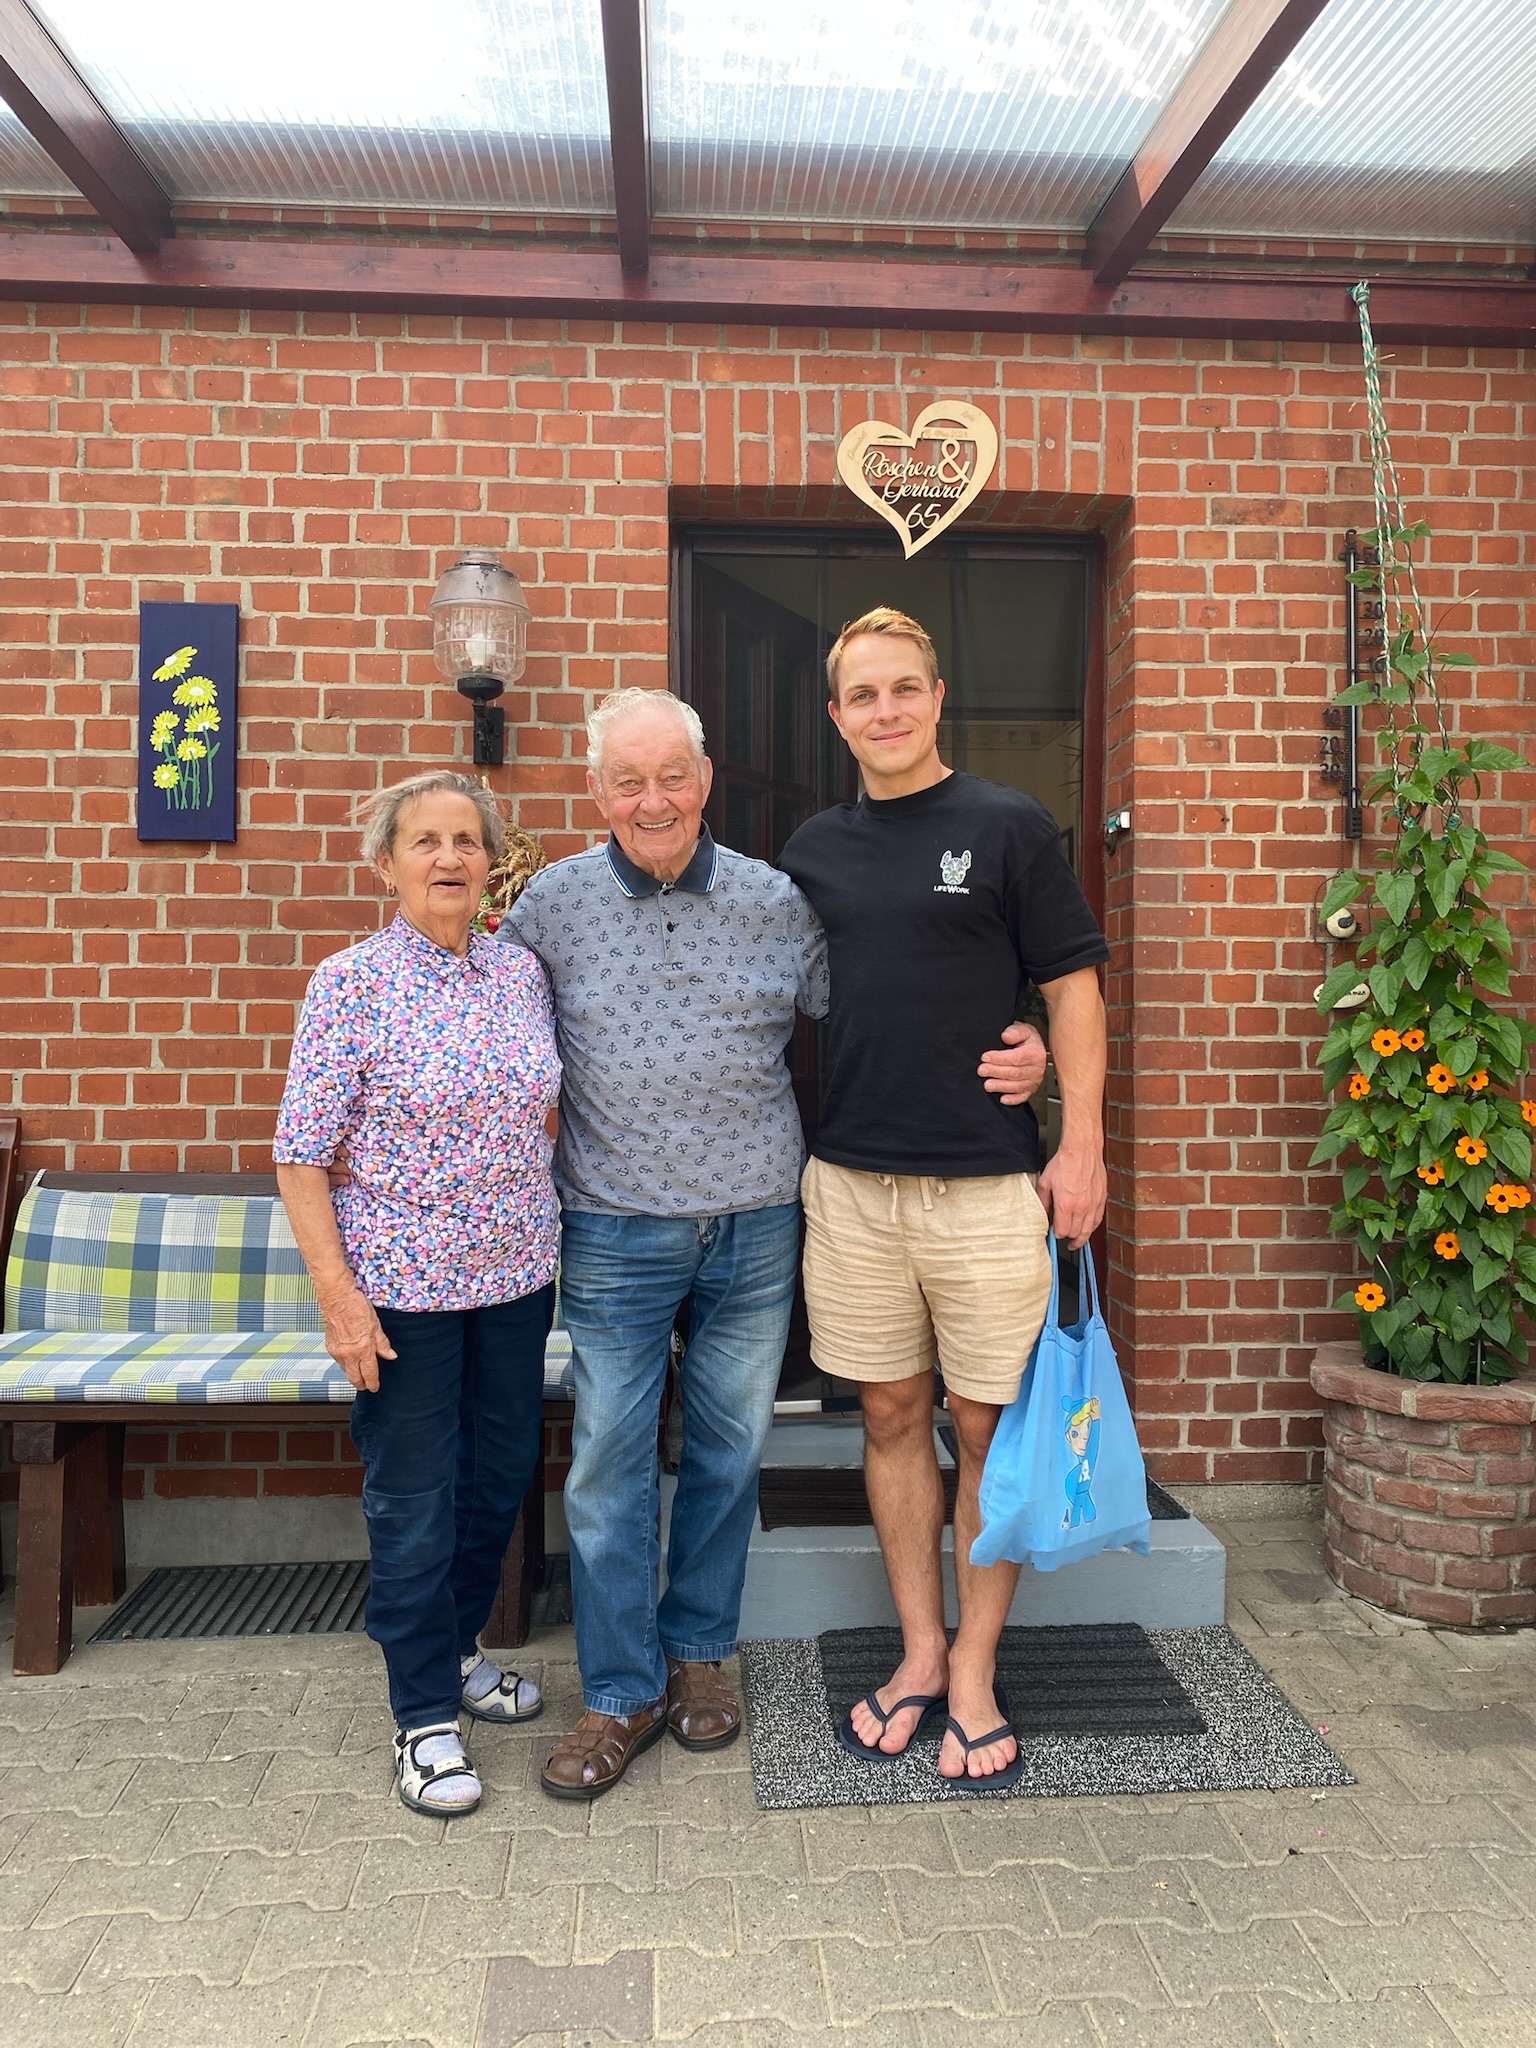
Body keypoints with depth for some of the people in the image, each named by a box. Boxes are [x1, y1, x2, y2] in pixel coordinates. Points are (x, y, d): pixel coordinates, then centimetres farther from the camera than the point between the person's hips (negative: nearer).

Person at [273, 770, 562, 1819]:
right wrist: (339, 1295, -15)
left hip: (518, 1273, 5)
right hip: (403, 1285, -5)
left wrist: (564, 1237, 10)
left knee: (501, 1474, 18)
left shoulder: (524, 972, 2)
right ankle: (426, 1711, 28)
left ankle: (456, 1646, 43)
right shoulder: (353, 982, -12)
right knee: (413, 1496, 8)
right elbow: (302, 1153, -10)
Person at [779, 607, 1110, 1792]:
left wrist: (1083, 1142, -8)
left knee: (988, 1430, 5)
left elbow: (1073, 986, -2)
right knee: (892, 1417, 12)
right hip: (851, 1182, 4)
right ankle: (921, 1652, 29)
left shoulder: (1011, 826, -2)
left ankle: (975, 1672, 23)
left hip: (990, 1184, -3)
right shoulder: (816, 848, 10)